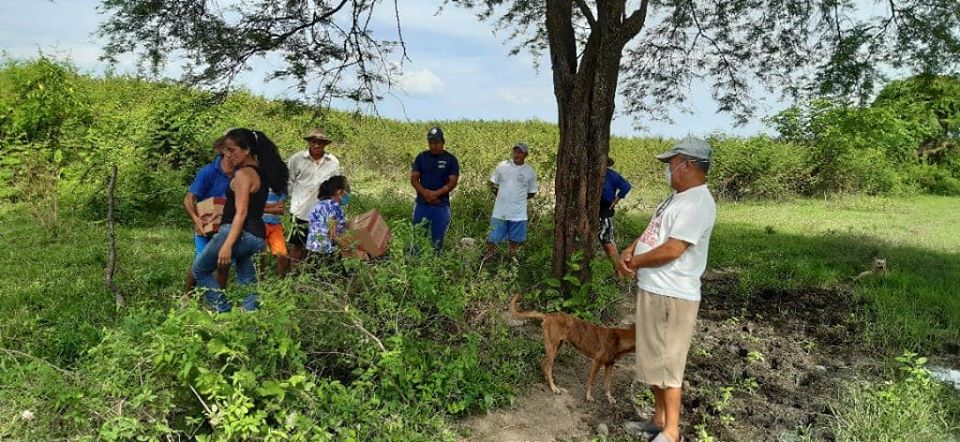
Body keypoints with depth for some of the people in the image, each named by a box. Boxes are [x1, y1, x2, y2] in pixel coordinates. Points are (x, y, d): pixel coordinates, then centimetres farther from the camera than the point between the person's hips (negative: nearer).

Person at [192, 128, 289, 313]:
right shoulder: (261, 171, 13)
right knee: (247, 284, 12)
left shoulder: (243, 174, -12)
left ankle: (224, 311, 0)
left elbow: (241, 213, -20)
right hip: (257, 237, 8)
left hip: (239, 233, -8)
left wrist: (227, 245, -25)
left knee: (200, 270, 9)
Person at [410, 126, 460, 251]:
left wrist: (435, 194, -18)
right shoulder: (421, 157, 4)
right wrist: (425, 193, -16)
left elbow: (453, 183, -6)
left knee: (438, 238, 6)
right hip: (422, 204, 2)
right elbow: (414, 178, 1)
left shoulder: (451, 159, -2)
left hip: (441, 205, -1)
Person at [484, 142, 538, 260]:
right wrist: (500, 196, 5)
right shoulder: (502, 166, -3)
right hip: (500, 211, 0)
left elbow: (532, 192, 6)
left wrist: (519, 198, 2)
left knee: (515, 238, 12)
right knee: (493, 238, 6)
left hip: (518, 213, 0)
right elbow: (493, 183, 9)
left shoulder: (530, 172, -4)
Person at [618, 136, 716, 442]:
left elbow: (671, 250, -25)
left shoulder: (698, 203, -20)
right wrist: (630, 250, 0)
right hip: (652, 290, 10)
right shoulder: (678, 196, 13)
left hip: (671, 296, -10)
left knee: (667, 365, 0)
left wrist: (635, 263, -10)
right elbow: (654, 231, 19)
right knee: (655, 360, 19)